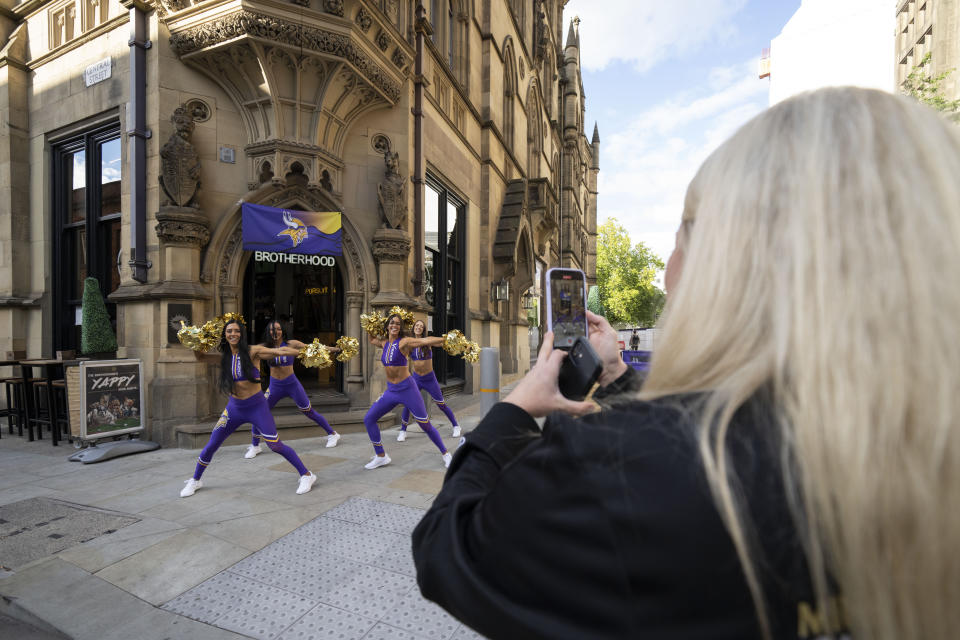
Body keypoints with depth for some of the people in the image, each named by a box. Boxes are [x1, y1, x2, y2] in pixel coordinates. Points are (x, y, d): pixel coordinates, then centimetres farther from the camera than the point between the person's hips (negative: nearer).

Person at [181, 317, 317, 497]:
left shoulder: (253, 351, -12)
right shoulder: (224, 357, 4)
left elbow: (279, 351, -23)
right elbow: (200, 357, 19)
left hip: (257, 407, -5)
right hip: (234, 407, 5)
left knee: (276, 446, -8)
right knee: (211, 445, 13)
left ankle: (306, 475, 5)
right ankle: (195, 481, 41)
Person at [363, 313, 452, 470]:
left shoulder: (404, 342, -12)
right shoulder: (384, 343, 7)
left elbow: (425, 341, -25)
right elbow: (371, 339, 30)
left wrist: (447, 340, -34)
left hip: (407, 389, -6)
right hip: (391, 391, 6)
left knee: (425, 425, -1)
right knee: (368, 419, 4)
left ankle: (445, 453, 19)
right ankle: (381, 457, 18)